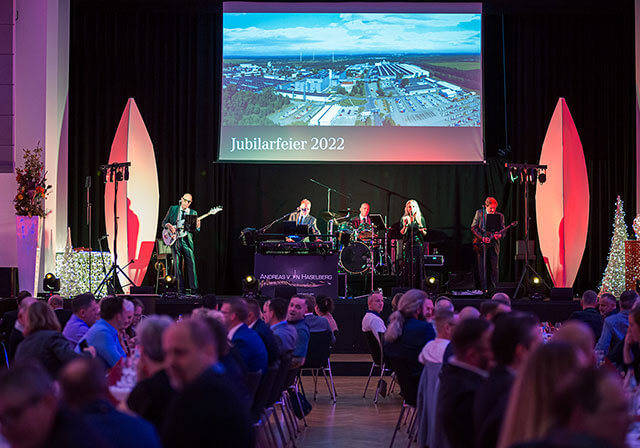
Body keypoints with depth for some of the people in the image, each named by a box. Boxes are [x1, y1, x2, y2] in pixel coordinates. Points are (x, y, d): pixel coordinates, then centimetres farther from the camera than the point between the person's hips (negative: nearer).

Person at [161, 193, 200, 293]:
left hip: (187, 240, 0)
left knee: (191, 263, -10)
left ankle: (193, 288, -9)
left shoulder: (193, 213, 13)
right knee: (177, 265, -2)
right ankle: (181, 289, 2)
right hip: (175, 240, 0)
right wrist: (168, 225, -9)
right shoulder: (172, 209, 12)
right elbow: (163, 222, 13)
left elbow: (196, 230, 9)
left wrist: (197, 227, -14)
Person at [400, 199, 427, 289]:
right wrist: (405, 225, -19)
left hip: (418, 245, 0)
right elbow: (402, 232, -2)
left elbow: (425, 234, 9)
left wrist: (422, 231, -13)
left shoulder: (421, 219, 7)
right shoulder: (404, 219, 6)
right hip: (407, 245, 0)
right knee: (407, 266, -4)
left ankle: (418, 289, 0)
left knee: (418, 266, -3)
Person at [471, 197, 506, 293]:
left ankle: (493, 289, 7)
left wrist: (499, 235, -16)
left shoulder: (500, 216, 7)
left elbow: (503, 230, 7)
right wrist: (482, 238, -13)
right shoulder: (479, 213, 2)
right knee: (482, 267, 0)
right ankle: (483, 288, 6)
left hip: (493, 245, 1)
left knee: (494, 267, 0)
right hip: (481, 245, -1)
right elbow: (473, 227, -1)